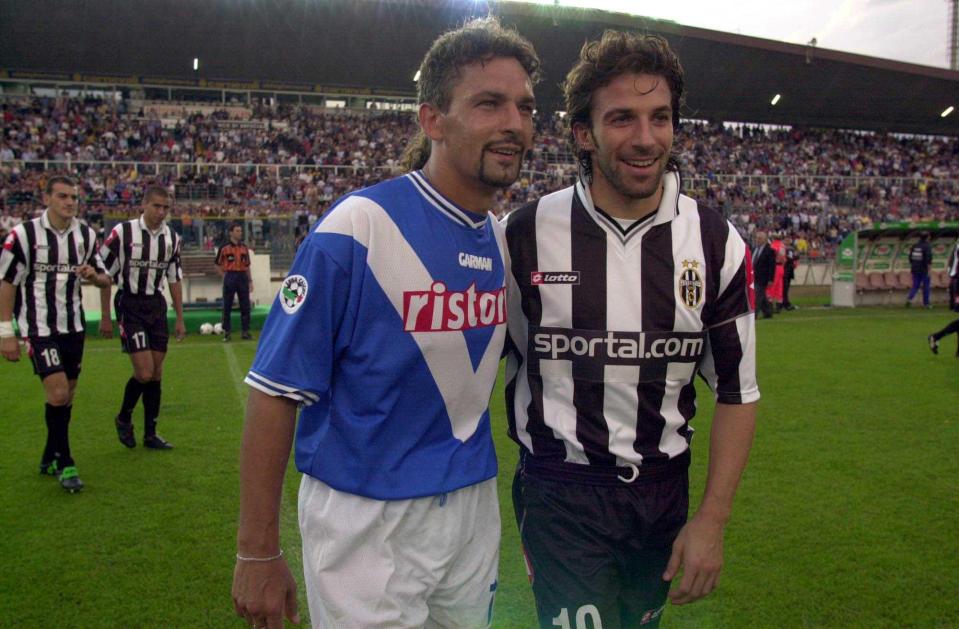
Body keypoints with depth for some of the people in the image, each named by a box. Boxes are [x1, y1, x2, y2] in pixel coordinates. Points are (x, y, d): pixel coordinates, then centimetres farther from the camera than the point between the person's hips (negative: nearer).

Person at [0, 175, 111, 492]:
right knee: (58, 394, -13)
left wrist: (94, 275, -12)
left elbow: (105, 279, 12)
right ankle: (65, 464, 3)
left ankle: (50, 459, 28)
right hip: (39, 327, -5)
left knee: (66, 396, 10)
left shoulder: (86, 235, 5)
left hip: (73, 326, 5)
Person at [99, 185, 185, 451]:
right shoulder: (122, 232, -10)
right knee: (144, 373, -12)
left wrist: (180, 319, 13)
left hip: (157, 305, 5)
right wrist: (105, 317, -4)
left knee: (156, 374, 7)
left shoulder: (172, 238, 5)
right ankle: (124, 418, 16)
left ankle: (150, 434, 18)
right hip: (129, 305, -5)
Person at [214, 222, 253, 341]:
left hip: (243, 277, 4)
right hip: (230, 277, -4)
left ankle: (245, 331, 11)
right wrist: (225, 277, -4)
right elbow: (218, 265, 2)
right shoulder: (224, 247, -3)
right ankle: (226, 332, 11)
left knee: (245, 306, 4)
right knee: (227, 306, 3)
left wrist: (250, 281, 9)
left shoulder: (244, 247, 10)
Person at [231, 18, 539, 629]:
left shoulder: (503, 239, 2)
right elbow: (276, 392, -17)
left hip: (474, 509, 7)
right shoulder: (358, 227, -18)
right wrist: (257, 552, -14)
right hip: (366, 519, -6)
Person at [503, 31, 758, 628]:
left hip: (664, 491, 3)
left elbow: (738, 392, 2)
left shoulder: (717, 242, -4)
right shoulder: (527, 233, -9)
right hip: (559, 494, -2)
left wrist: (712, 519, -2)